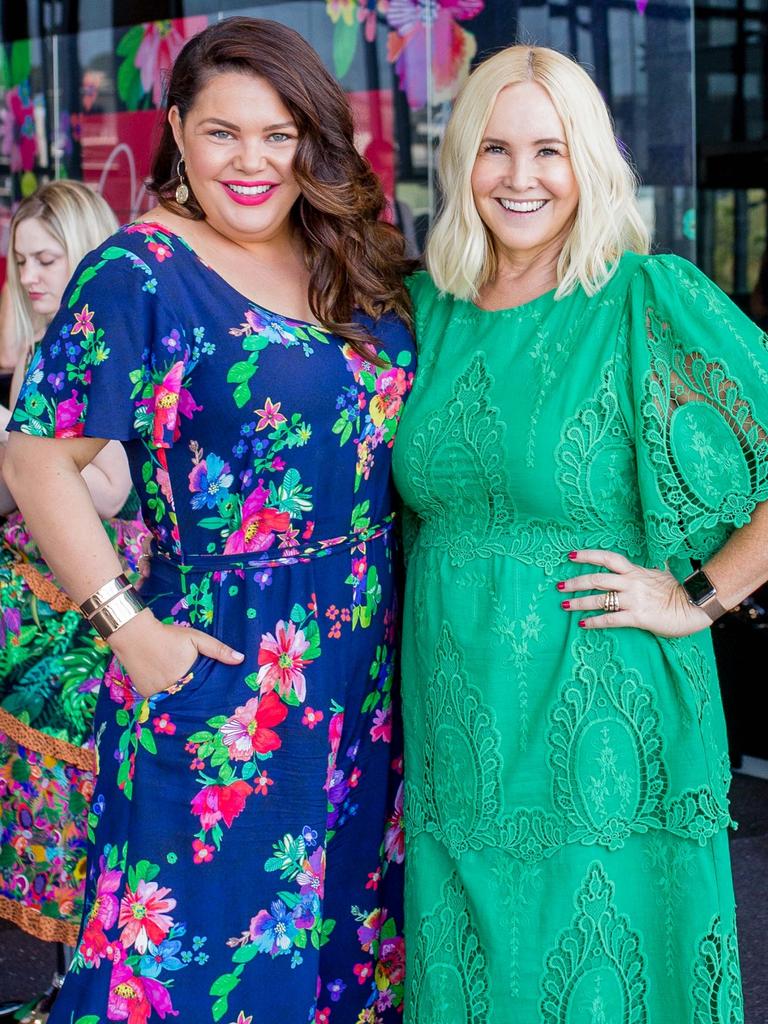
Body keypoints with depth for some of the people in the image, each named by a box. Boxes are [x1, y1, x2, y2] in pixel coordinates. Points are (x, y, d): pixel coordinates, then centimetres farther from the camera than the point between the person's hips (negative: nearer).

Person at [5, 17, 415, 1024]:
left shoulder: (357, 268, 7)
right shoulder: (139, 275, -11)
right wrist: (127, 624, -18)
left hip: (369, 663, 6)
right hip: (219, 666, -6)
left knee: (347, 917, 18)